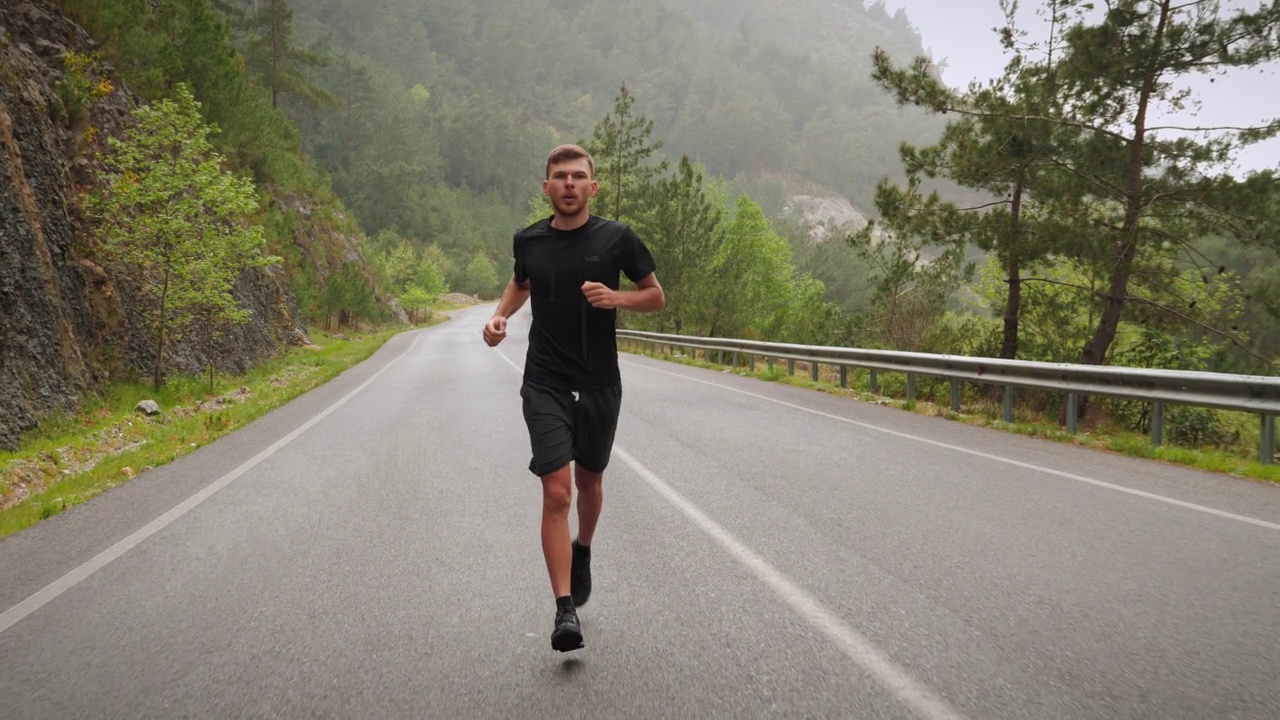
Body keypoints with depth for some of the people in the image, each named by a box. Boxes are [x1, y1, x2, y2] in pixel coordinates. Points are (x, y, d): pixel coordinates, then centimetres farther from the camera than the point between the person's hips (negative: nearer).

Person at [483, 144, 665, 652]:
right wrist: (500, 315, 4)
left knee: (589, 481, 19)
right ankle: (565, 610, -10)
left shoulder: (616, 238, -5)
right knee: (556, 492, -11)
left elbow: (656, 297, 4)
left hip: (599, 383, 1)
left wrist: (616, 297, -15)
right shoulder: (528, 241, 2)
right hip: (545, 384, 0)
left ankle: (582, 552, 50)